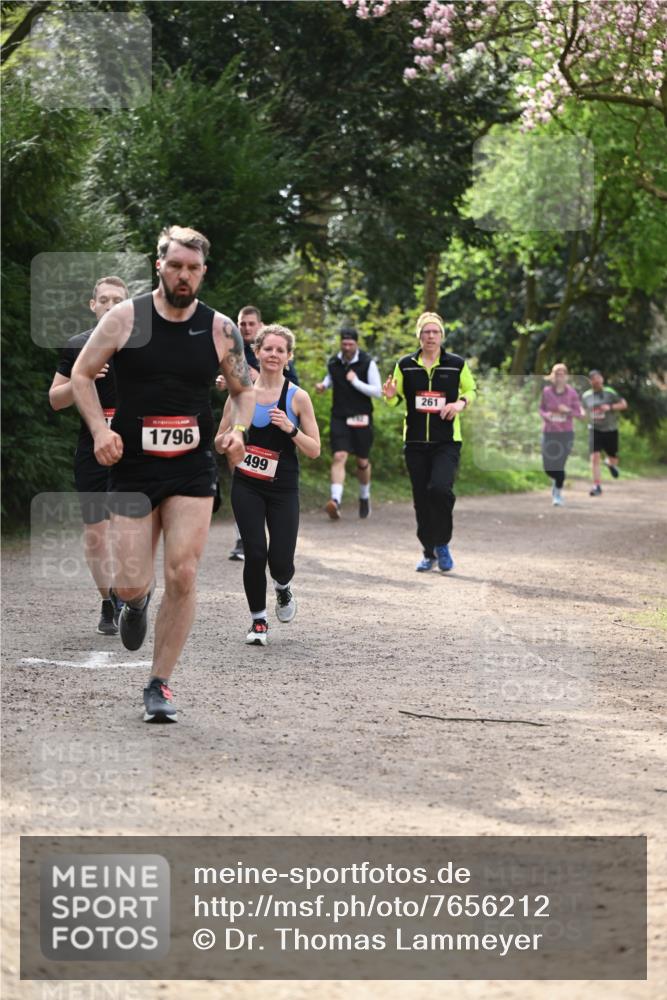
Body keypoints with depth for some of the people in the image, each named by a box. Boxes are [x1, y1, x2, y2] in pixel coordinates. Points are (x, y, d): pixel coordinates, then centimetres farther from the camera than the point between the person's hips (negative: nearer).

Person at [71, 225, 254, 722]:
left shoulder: (220, 329, 0)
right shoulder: (125, 318, -5)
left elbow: (245, 389, 12)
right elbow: (82, 374, 5)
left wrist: (238, 429, -8)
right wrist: (100, 430, -9)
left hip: (193, 471, 1)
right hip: (132, 469, -1)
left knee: (182, 577, -9)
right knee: (130, 585, -3)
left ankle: (160, 684, 5)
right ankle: (138, 601, 38)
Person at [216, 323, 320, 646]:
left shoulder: (298, 397, -3)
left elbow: (314, 450, -2)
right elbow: (219, 445, 8)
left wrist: (290, 428, -18)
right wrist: (235, 429, -13)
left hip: (283, 489, -1)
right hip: (246, 486, 1)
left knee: (280, 560, -7)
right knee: (255, 553, -11)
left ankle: (283, 588, 31)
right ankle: (258, 620, 10)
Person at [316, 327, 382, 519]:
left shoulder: (367, 363, -7)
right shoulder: (333, 363, 4)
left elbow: (378, 392, -10)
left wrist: (355, 382, -19)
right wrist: (323, 385, 3)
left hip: (361, 418, -2)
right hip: (339, 417, 2)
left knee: (362, 462, 11)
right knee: (339, 457, -15)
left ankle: (364, 497, 35)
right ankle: (335, 500, -28)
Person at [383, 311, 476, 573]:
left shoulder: (456, 364, 1)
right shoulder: (405, 365, 4)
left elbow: (471, 390, 14)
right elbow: (397, 399, 13)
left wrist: (461, 403, -7)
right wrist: (391, 396, -10)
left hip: (447, 441, -2)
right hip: (415, 441, 2)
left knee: (440, 488, -22)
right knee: (421, 499, 5)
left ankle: (442, 544, -2)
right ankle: (429, 553, 19)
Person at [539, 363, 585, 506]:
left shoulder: (572, 393, -5)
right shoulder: (546, 392, -2)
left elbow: (579, 413, 0)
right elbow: (541, 408, 12)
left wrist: (568, 410, -20)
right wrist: (545, 415, -10)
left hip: (566, 434, -2)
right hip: (549, 433, 2)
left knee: (560, 465, -8)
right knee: (548, 467, 2)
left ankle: (558, 493, 13)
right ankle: (556, 481, 37)